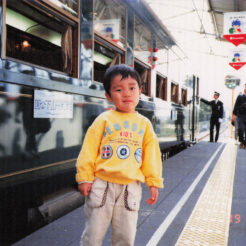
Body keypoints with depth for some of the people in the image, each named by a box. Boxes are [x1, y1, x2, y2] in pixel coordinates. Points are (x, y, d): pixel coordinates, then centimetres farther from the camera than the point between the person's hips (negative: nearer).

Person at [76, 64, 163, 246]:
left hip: (130, 188, 2)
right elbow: (89, 150, -1)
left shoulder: (144, 124, 6)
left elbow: (151, 155, 9)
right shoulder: (104, 119, -2)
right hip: (102, 185, -2)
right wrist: (84, 178, -3)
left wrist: (154, 182, 8)